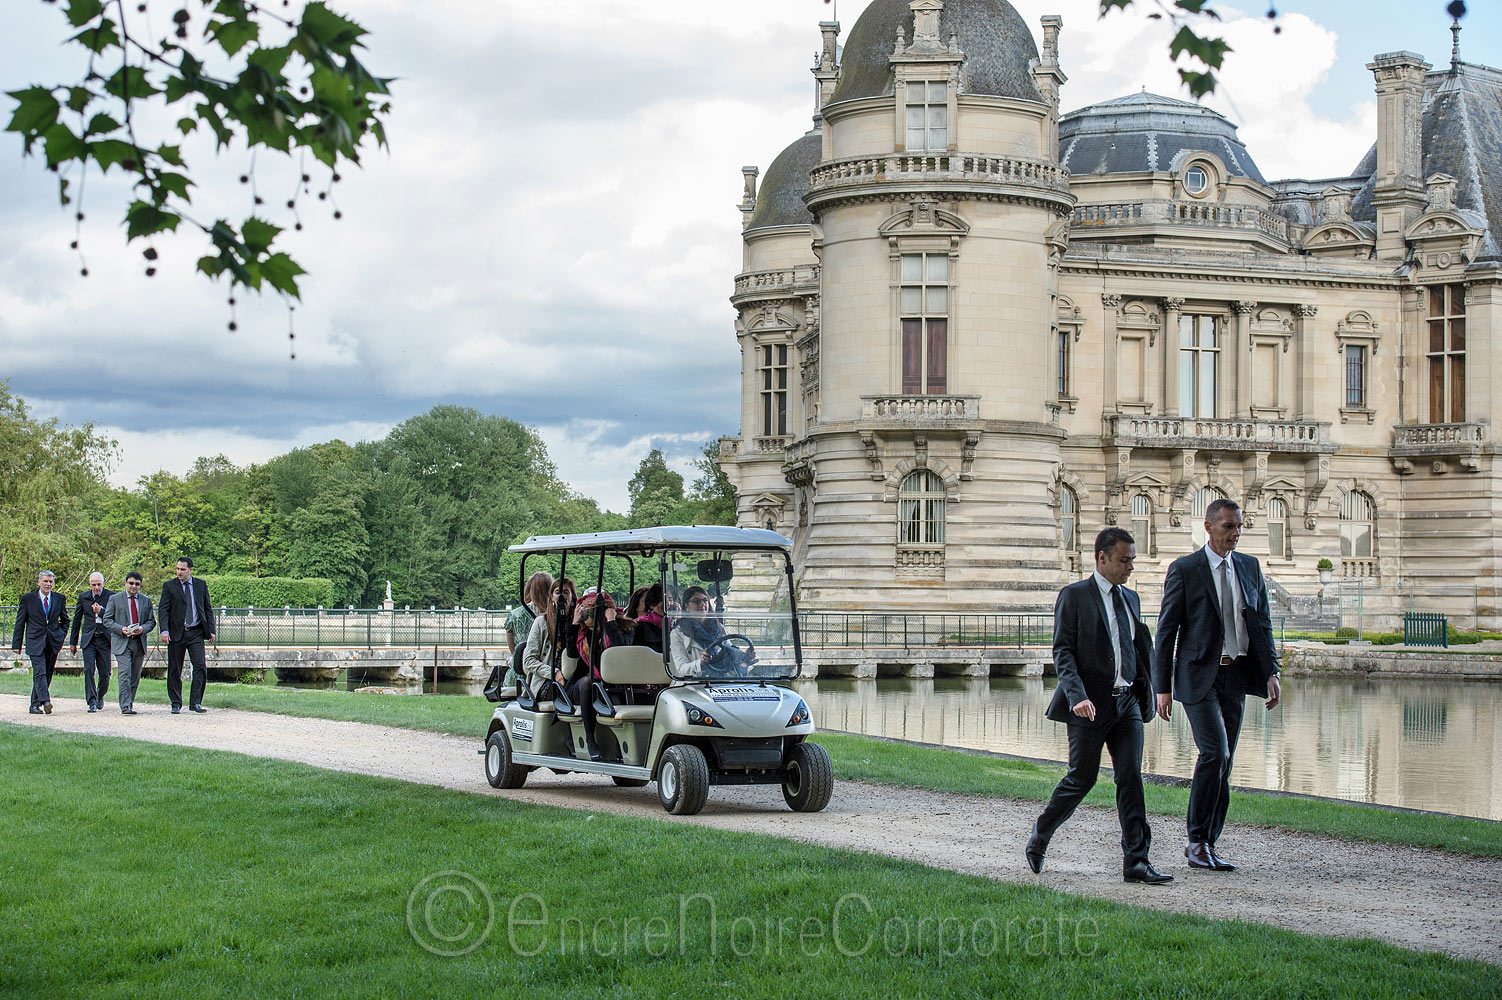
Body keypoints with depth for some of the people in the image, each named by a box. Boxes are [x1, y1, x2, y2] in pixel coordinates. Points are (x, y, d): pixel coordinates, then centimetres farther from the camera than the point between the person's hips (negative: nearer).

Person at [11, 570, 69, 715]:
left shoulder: (59, 599, 9)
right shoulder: (27, 599, 2)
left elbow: (65, 620, 22)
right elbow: (20, 622, 4)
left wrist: (61, 636, 8)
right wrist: (17, 644, 1)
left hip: (53, 643, 3)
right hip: (35, 642, -3)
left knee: (46, 674, 5)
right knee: (40, 672, -17)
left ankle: (35, 705, 14)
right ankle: (45, 702, -28)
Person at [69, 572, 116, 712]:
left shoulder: (111, 596, 1)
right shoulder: (83, 597, 7)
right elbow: (77, 620, 14)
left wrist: (101, 611, -16)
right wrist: (73, 642, 15)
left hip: (104, 639, -1)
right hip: (88, 638, 1)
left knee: (105, 673, 3)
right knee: (89, 670, -13)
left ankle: (100, 696, 29)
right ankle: (91, 702, -12)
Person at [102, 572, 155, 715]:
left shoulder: (146, 601, 13)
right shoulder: (115, 599, 5)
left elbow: (151, 621, 13)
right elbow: (107, 620, 2)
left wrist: (143, 628, -10)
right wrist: (121, 629, -15)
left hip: (139, 642, 4)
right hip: (121, 643, -4)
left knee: (135, 676, 8)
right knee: (124, 674, -14)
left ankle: (130, 703, 19)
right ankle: (125, 706, -19)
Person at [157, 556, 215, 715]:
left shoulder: (201, 585, 10)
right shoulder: (169, 586, 4)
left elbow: (208, 609, 13)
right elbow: (164, 609, -3)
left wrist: (211, 630, 4)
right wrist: (164, 630, -15)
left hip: (196, 633, 1)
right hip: (176, 633, -1)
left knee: (201, 666, -9)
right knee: (174, 670, 2)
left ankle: (195, 702, -4)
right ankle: (176, 704, 12)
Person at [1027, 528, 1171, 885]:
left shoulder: (1130, 598, 16)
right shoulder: (1074, 596, -4)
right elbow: (1063, 652, -10)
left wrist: (1145, 693, 15)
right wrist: (1077, 696, -22)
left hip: (1127, 702, 5)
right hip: (1089, 705, -5)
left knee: (1131, 778, -4)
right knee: (1081, 778, 1)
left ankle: (1136, 861, -6)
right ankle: (1039, 839, 23)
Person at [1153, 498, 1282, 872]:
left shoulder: (1250, 567, 11)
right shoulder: (1184, 570, -4)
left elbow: (1262, 624, 14)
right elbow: (1166, 631, -4)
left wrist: (1271, 672, 2)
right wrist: (1163, 687, -7)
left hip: (1236, 676, 5)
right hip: (1199, 676, -5)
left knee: (1223, 763, 6)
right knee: (1215, 753, -17)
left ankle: (1208, 845, 14)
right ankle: (1197, 840, -6)